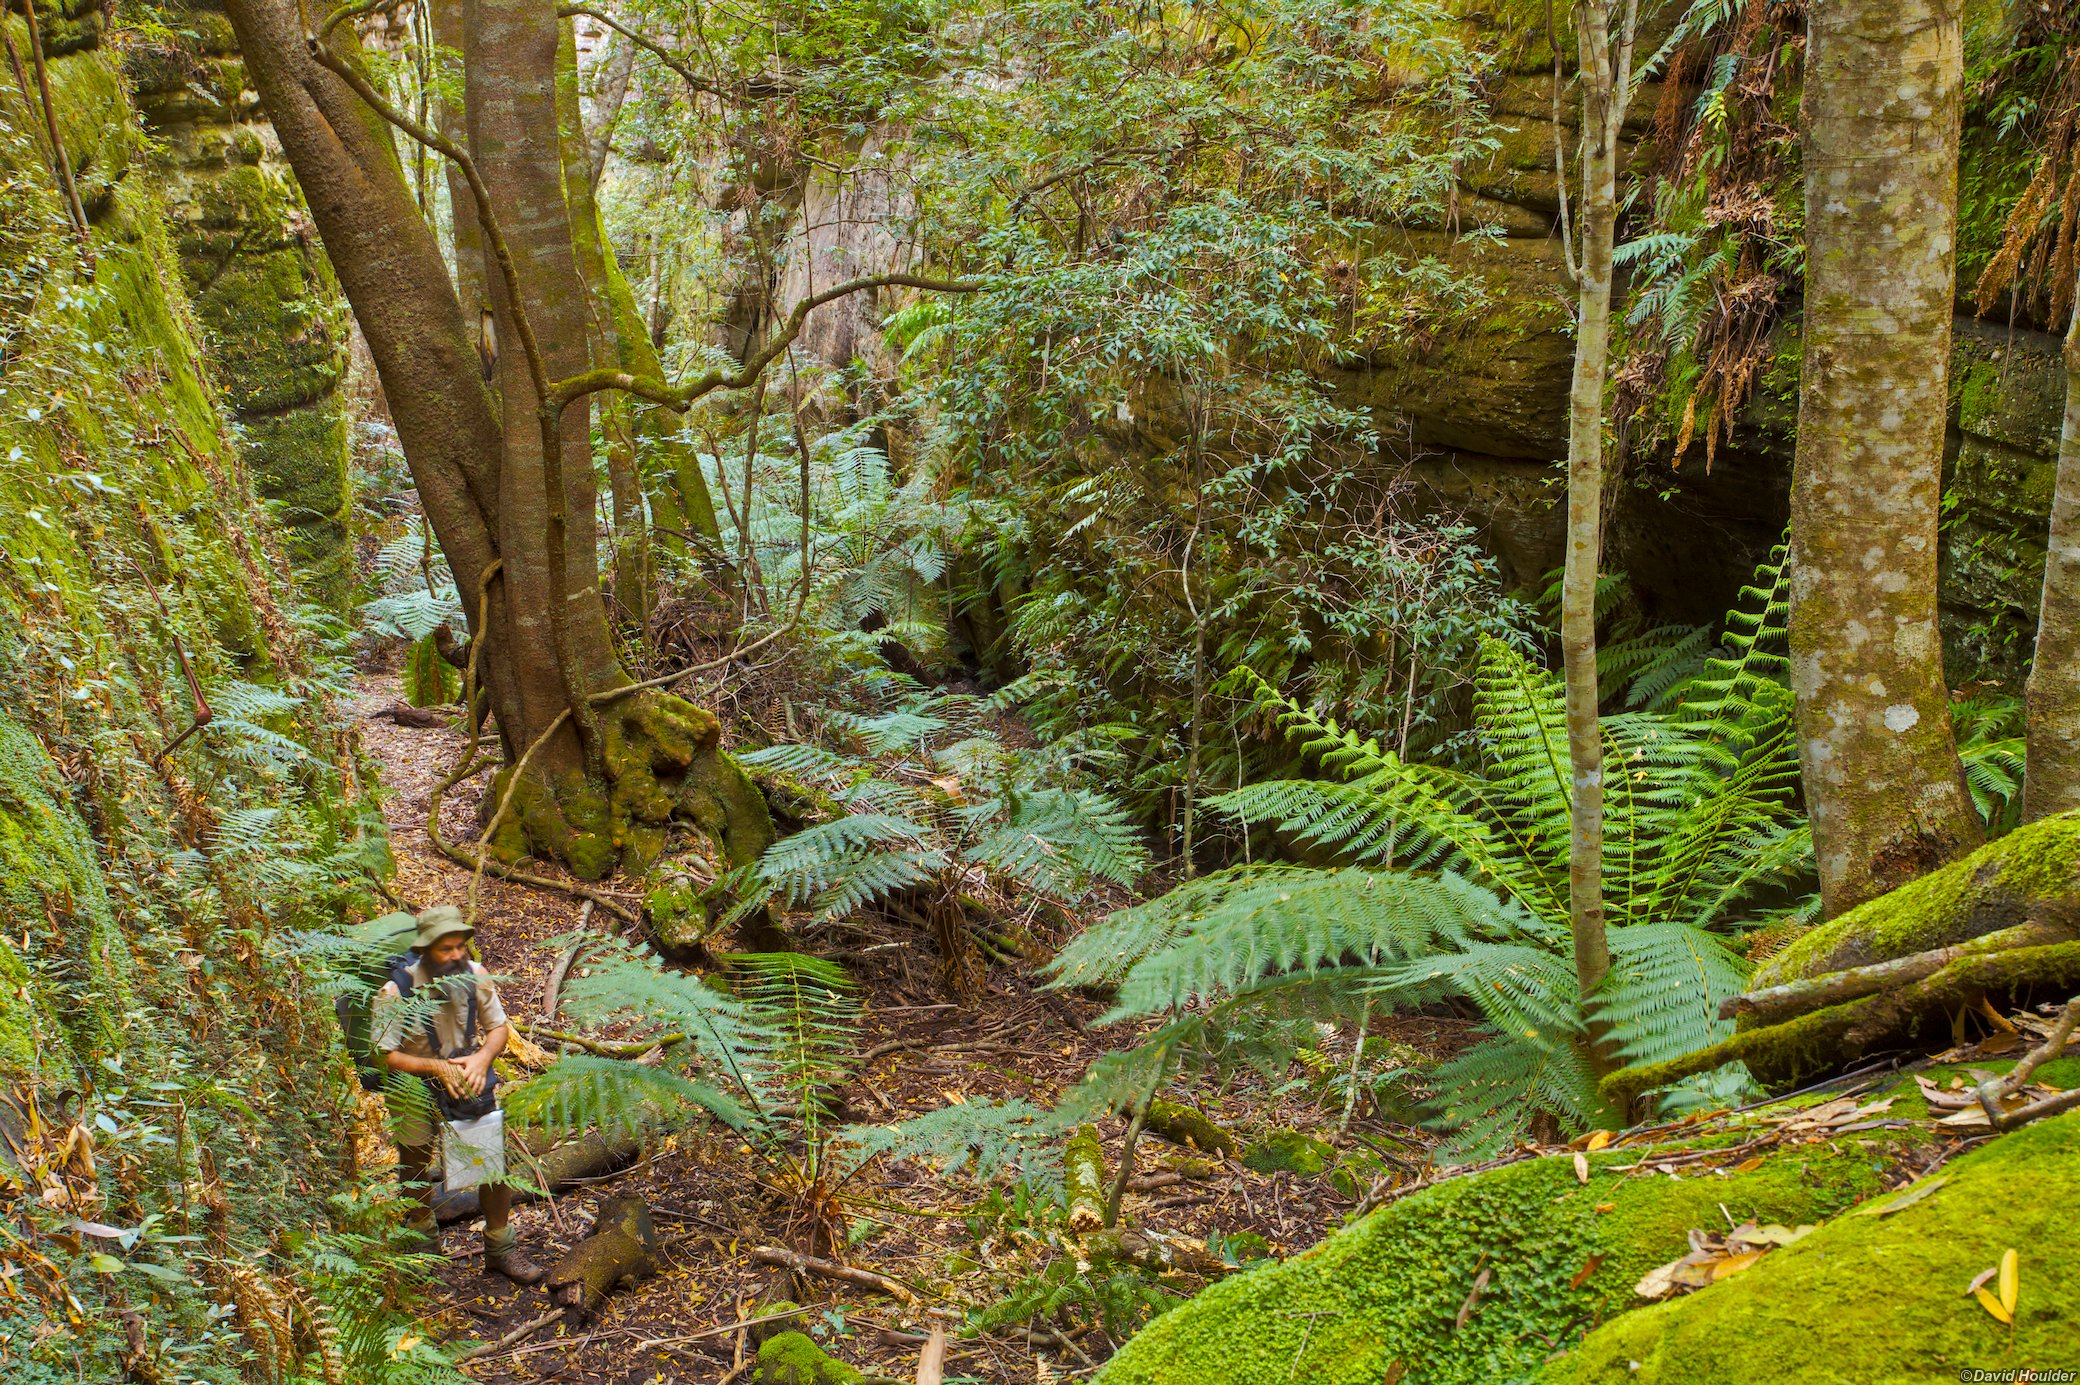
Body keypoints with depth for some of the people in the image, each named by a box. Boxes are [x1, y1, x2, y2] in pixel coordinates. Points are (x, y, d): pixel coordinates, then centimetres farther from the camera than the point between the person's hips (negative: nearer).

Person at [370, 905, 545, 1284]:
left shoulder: (475, 975, -15)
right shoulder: (396, 991, -26)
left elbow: (497, 1027, -2)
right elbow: (383, 1056, -22)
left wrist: (481, 1058, -22)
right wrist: (437, 1067, -30)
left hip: (469, 1079, 3)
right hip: (414, 1088, -2)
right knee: (416, 1172, 17)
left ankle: (500, 1248, 18)